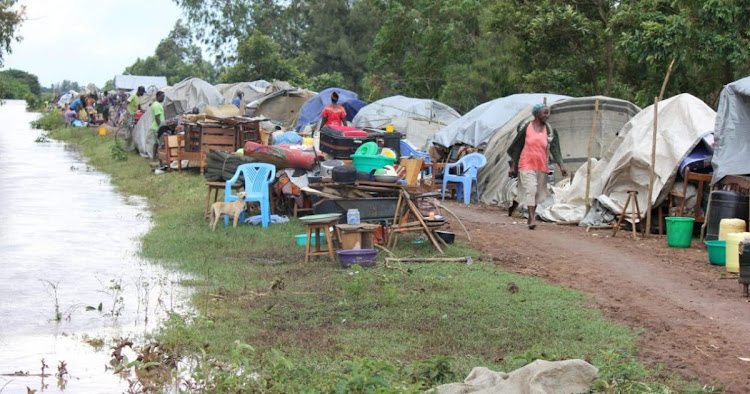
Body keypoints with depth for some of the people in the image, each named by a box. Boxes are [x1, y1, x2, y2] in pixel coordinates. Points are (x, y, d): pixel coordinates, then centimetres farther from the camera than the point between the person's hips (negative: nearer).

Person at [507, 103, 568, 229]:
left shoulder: (549, 130, 4)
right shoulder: (526, 127, -4)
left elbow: (555, 149, -1)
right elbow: (517, 147, 1)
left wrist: (561, 165, -13)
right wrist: (513, 166, 1)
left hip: (541, 166, 4)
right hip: (527, 165, -4)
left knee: (538, 192, 11)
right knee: (530, 190, -16)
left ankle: (531, 217, 29)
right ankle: (532, 219, -21)